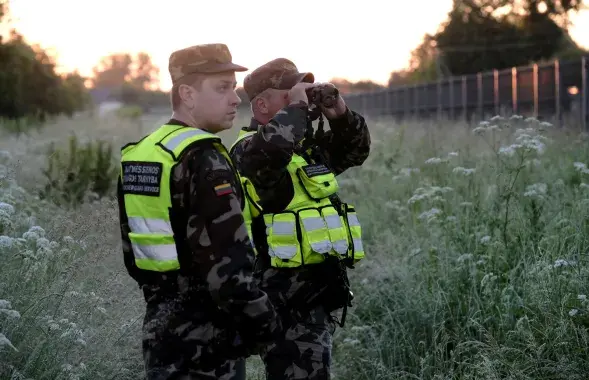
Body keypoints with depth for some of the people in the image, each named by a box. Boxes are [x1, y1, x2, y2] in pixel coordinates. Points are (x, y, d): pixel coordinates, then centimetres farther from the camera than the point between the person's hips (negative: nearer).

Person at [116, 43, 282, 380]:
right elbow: (226, 261, -24)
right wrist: (264, 322, -14)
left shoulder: (138, 154, 9)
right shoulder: (203, 160, -18)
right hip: (206, 338, -8)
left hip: (162, 326, 9)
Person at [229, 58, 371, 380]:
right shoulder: (250, 148, -12)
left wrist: (340, 115, 8)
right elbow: (273, 147, -36)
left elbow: (355, 151, 27)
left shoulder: (307, 145, 17)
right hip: (288, 296, -10)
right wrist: (296, 107, -19)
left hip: (320, 290, 10)